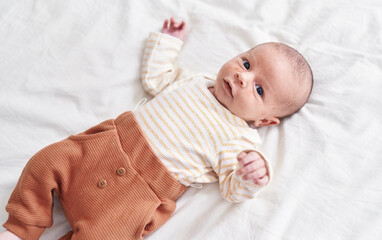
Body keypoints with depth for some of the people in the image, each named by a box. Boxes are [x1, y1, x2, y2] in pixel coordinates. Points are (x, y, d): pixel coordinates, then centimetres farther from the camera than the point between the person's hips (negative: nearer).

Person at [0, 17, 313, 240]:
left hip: (142, 192, -5)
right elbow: (154, 77, 22)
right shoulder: (196, 81, 9)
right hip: (109, 142, 6)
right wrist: (168, 41, 25)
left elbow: (234, 190, -11)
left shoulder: (240, 141, -6)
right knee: (45, 163, 0)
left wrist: (252, 179, -32)